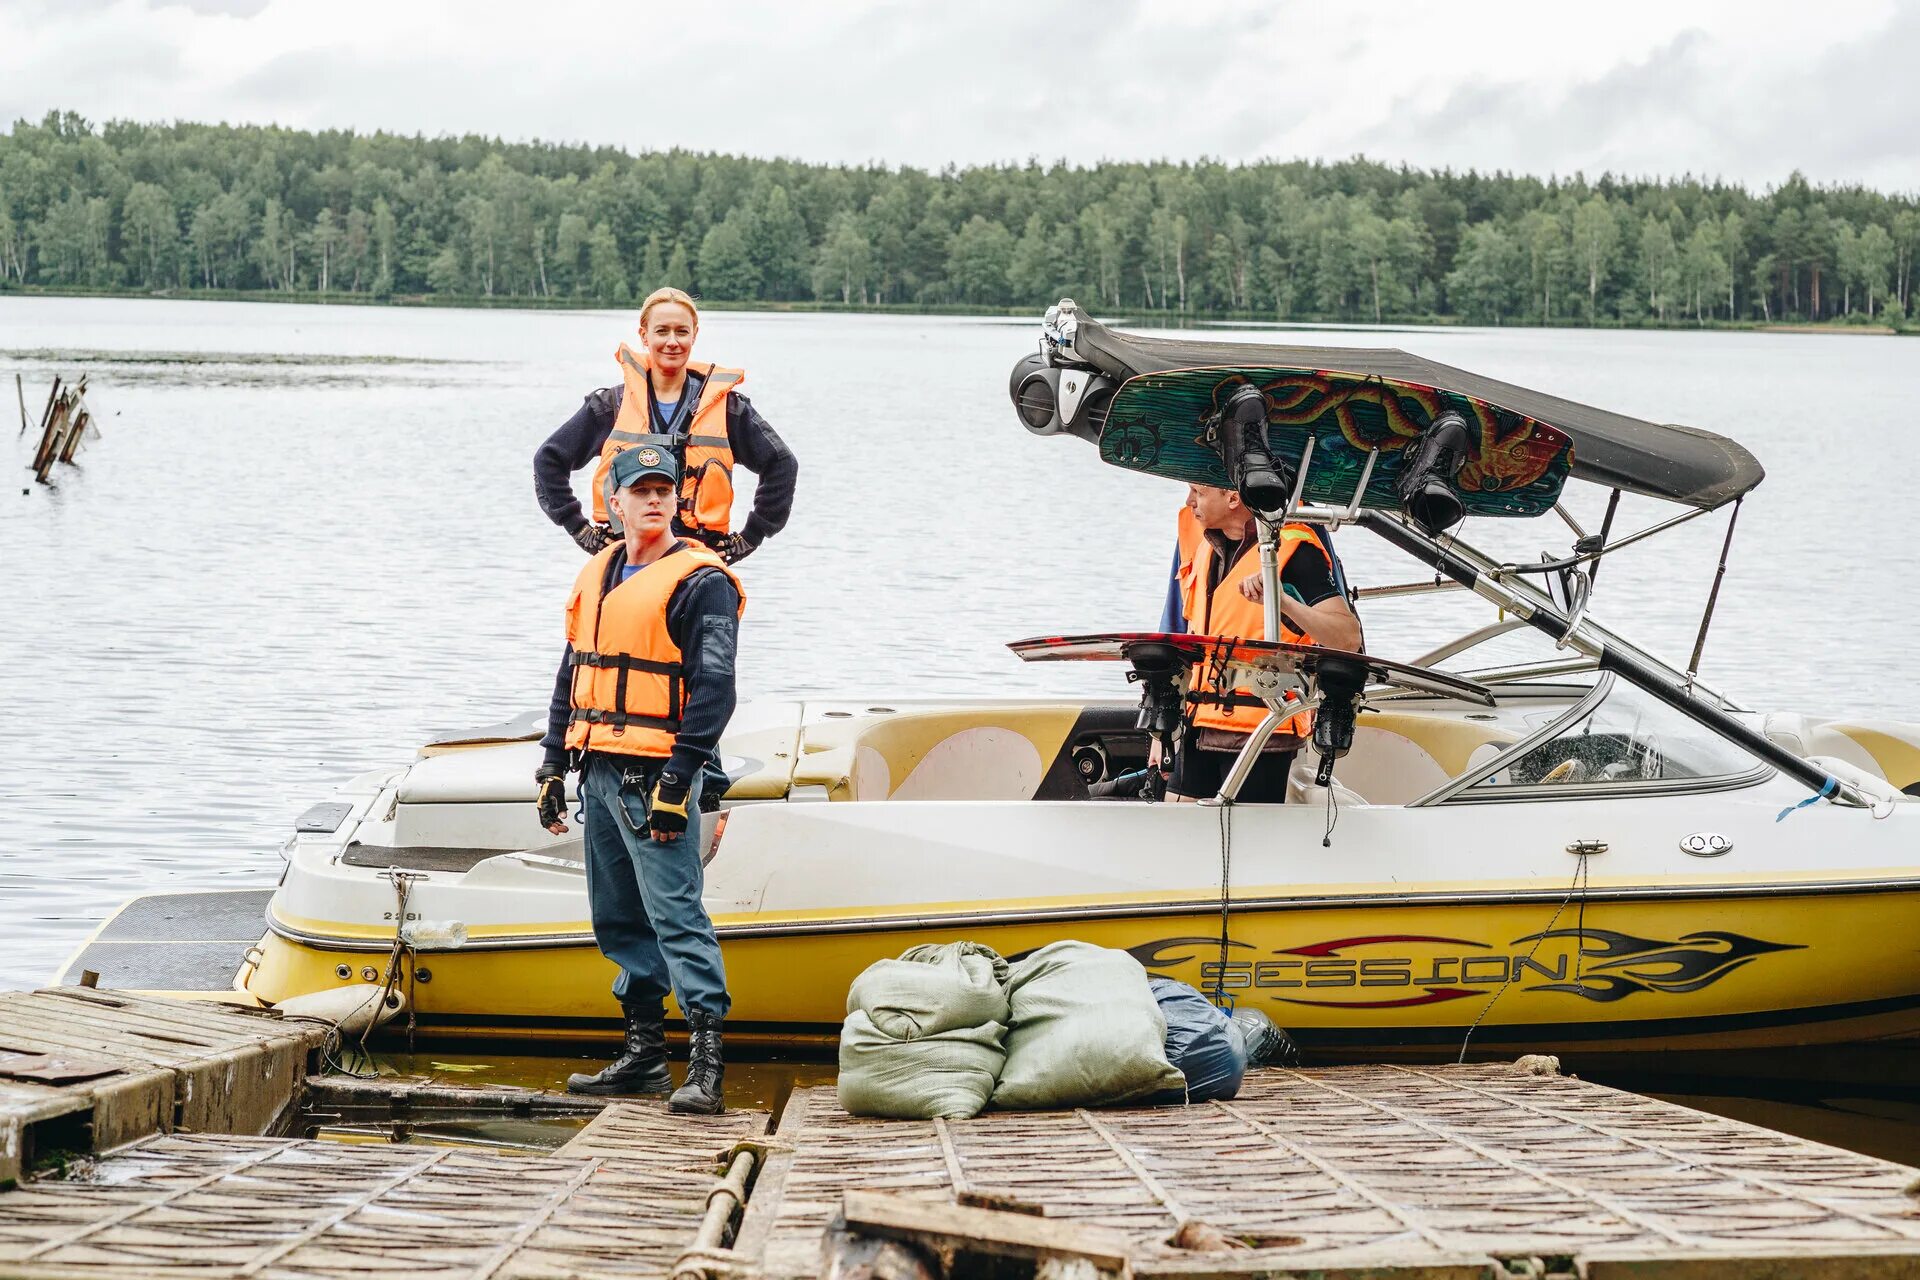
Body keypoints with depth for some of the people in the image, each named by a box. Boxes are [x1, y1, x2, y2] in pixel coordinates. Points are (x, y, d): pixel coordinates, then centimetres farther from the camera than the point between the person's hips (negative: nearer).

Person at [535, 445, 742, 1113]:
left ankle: (706, 1058, -17)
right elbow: (571, 677, 23)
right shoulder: (597, 576, 17)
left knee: (675, 913, -14)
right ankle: (644, 1052, 20)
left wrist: (678, 778, -19)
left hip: (656, 774, -8)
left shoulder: (700, 582, -7)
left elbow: (713, 688, -13)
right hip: (598, 772, 8)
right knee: (617, 918, 12)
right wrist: (553, 764, 18)